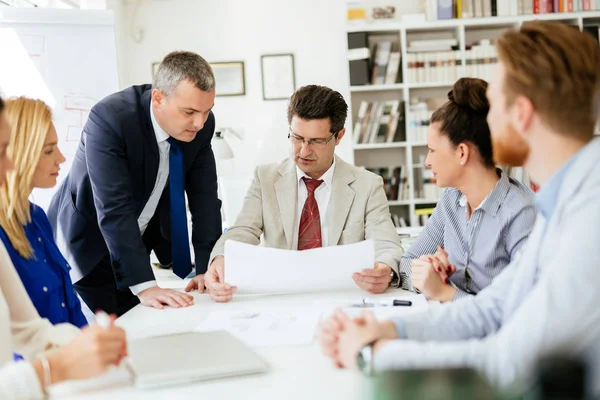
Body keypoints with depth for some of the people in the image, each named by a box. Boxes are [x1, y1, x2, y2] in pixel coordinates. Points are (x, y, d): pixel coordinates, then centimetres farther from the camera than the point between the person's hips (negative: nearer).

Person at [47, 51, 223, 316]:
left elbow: (204, 196, -9)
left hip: (137, 244, 5)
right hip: (85, 246, -5)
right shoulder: (110, 118, -30)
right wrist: (144, 286, -38)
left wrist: (208, 268, -17)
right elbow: (115, 209, -34)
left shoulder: (201, 123, -13)